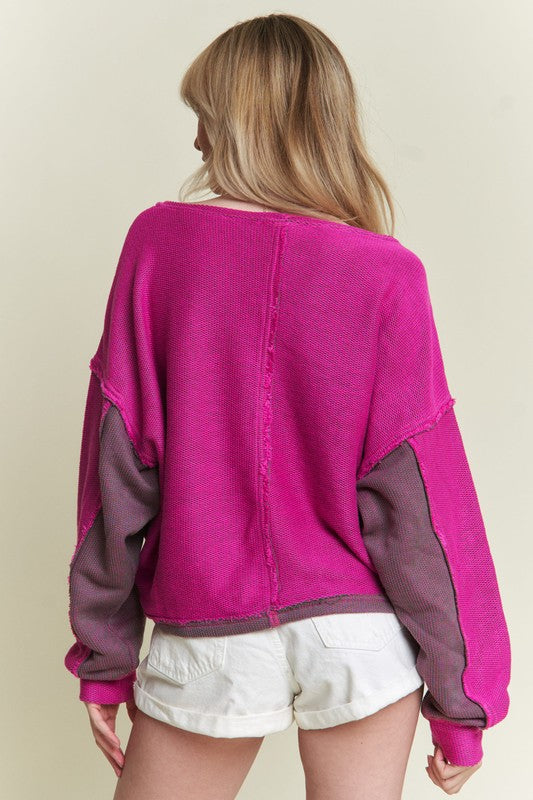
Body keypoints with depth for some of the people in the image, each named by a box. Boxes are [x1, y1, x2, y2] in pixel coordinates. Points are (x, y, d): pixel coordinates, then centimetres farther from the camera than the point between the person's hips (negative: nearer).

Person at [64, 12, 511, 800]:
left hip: (210, 637, 0)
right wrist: (462, 695, 2)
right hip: (363, 634, 0)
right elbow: (418, 500, -9)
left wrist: (104, 656, 5)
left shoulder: (158, 241, -7)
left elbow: (118, 462, -5)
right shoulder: (387, 276, -9)